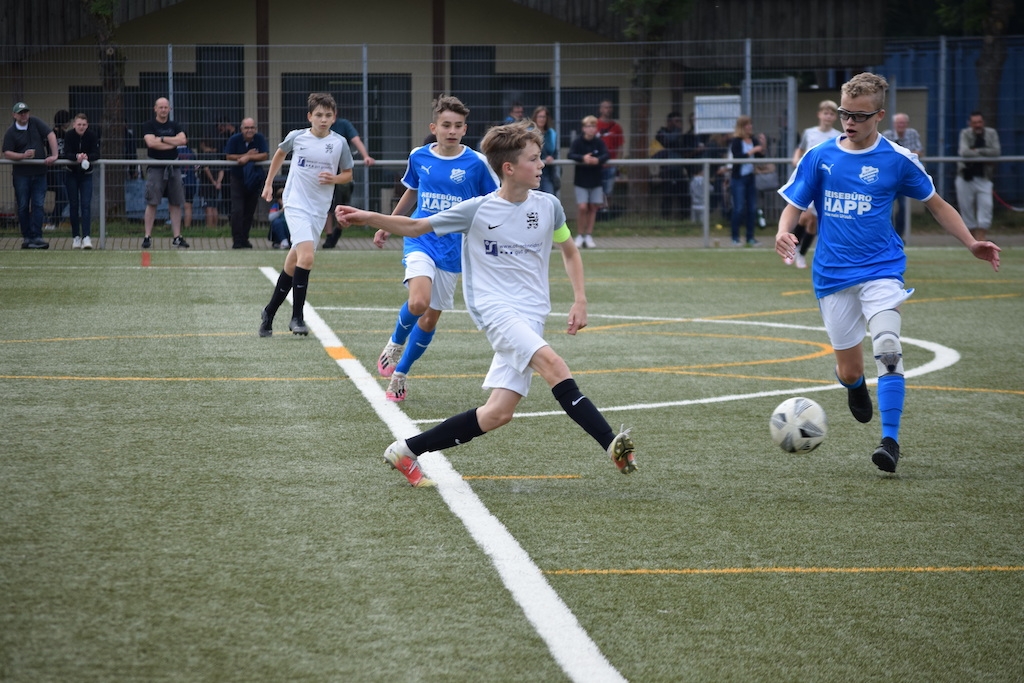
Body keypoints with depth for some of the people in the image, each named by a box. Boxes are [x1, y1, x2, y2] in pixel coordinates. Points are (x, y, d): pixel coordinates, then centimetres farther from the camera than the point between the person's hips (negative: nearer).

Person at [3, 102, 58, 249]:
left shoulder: (36, 123, 3)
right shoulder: (11, 132, -1)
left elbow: (51, 136, -3)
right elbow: (7, 153, -4)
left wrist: (54, 155, -13)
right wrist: (23, 156, -21)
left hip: (39, 172, 1)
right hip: (21, 174, -1)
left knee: (38, 205, -4)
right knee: (23, 206, 3)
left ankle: (36, 237, -5)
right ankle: (27, 237, 11)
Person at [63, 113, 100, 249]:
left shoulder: (92, 136, -10)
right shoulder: (69, 135, -11)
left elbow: (96, 154, -18)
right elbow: (66, 154, -20)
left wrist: (87, 157, -39)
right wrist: (76, 157, -40)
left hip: (86, 175, 0)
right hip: (71, 174, 0)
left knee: (86, 205, -11)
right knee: (74, 205, 4)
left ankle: (86, 237, -16)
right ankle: (76, 237, 12)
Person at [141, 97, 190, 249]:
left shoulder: (175, 126, 13)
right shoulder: (149, 125, 2)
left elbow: (182, 140, -4)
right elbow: (151, 142, -15)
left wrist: (161, 139, -9)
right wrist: (173, 142, -8)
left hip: (173, 167, 4)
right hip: (156, 167, -4)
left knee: (176, 203, 3)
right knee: (152, 203, -7)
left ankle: (177, 237, 7)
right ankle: (147, 236, -5)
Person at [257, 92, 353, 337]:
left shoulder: (339, 143, 0)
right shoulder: (297, 137, -2)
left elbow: (348, 174, 11)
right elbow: (280, 154, 19)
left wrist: (334, 178, -11)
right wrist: (269, 183, 21)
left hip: (319, 209, 3)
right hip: (296, 204, -3)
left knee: (293, 263, 10)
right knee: (306, 256, -22)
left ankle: (270, 312, 26)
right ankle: (297, 317, -14)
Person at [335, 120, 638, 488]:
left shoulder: (548, 206, 6)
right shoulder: (477, 210, -3)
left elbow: (569, 251, 23)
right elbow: (415, 227, 6)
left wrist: (580, 300, 9)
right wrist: (365, 217, -8)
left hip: (531, 317, 5)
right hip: (495, 307, -5)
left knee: (498, 413, -4)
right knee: (553, 363, -31)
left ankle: (407, 450, 9)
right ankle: (611, 444, -35)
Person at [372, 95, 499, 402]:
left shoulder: (476, 163, -8)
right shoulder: (418, 157, -1)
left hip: (452, 249, 0)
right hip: (420, 239, 0)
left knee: (431, 316, 7)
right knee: (418, 302, -25)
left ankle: (400, 374, 26)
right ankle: (396, 342, 7)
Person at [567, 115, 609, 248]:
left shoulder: (598, 142, 0)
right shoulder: (578, 141, -7)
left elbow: (606, 155, -11)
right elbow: (571, 155, -17)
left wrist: (598, 160, -32)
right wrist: (583, 158, -35)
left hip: (596, 180, 3)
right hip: (581, 180, -3)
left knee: (593, 207, 5)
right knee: (582, 207, -9)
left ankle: (589, 236, 16)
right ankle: (579, 236, 6)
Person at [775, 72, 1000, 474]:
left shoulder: (897, 160, 0)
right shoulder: (819, 157, 2)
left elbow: (936, 205, 11)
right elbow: (794, 206, 7)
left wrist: (972, 244, 0)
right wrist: (783, 233, -16)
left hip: (881, 270, -2)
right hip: (833, 275, 2)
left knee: (887, 349, -25)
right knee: (849, 372, 5)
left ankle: (890, 440, -21)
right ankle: (856, 387, 43)